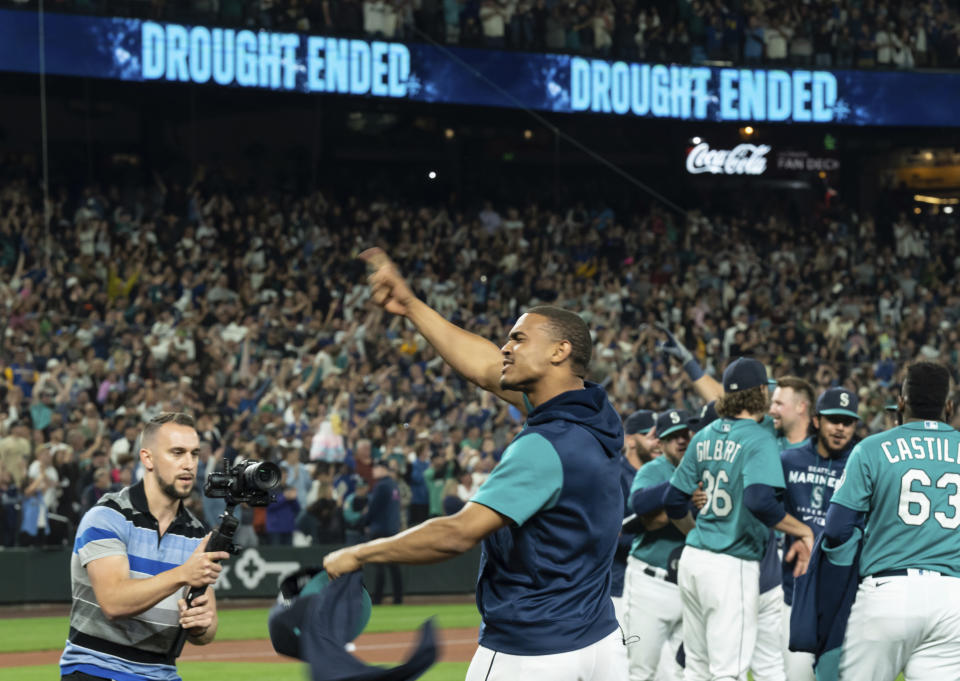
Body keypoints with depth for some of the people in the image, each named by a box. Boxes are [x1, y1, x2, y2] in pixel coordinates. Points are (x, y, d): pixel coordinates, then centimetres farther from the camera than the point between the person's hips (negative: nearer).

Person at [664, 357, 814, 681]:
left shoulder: (705, 436, 10)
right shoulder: (759, 440, -12)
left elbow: (673, 501, 14)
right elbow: (759, 501, -27)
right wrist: (804, 532, -16)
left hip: (693, 557, 8)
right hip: (732, 566, -8)